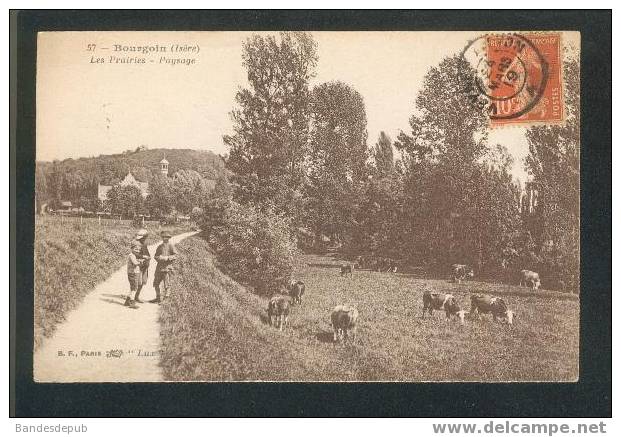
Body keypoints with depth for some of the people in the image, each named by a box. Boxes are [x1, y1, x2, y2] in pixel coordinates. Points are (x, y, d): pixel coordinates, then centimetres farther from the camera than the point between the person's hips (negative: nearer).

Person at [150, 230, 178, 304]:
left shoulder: (171, 246, -1)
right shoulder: (159, 247, 17)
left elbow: (175, 256, -9)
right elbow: (155, 256, 17)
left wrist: (167, 258, -21)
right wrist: (158, 257, -5)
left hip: (167, 267, -6)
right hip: (159, 267, 7)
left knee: (167, 285, -4)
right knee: (156, 283, 11)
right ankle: (158, 298, 23)